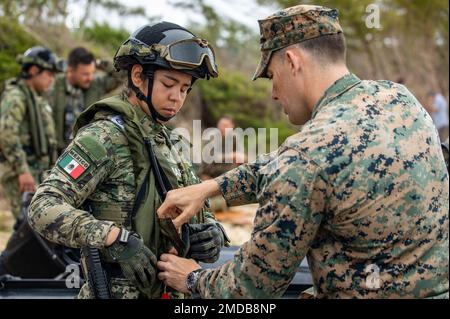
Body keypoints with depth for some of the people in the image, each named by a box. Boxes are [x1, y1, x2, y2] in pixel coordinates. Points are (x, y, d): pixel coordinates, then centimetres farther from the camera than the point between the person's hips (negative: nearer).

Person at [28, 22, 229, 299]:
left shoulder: (166, 140, 8)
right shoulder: (105, 135, -14)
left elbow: (195, 210, 14)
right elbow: (44, 208, -22)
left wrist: (211, 231, -8)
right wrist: (117, 239, -32)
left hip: (169, 288, 7)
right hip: (124, 290, -7)